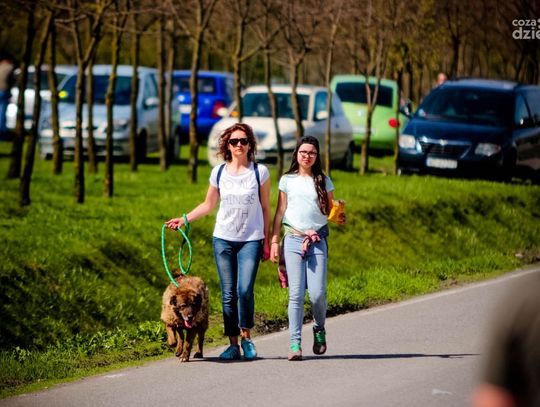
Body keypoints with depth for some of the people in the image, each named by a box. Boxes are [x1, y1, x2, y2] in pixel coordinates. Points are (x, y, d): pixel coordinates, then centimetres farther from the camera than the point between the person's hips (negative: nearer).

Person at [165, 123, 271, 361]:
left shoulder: (260, 172, 0)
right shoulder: (219, 172, 5)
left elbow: (265, 208, 6)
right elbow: (208, 205, 17)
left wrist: (267, 241, 4)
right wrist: (184, 219, 6)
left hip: (251, 240, -2)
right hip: (223, 240, 2)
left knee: (244, 290, -17)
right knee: (228, 294, 1)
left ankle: (246, 336, 3)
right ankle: (233, 344, 7)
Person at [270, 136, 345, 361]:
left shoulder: (323, 181, 10)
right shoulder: (288, 180, 10)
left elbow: (330, 211, 14)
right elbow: (280, 212, 11)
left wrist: (340, 218, -7)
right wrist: (274, 240, 6)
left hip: (317, 241, 0)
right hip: (293, 240, 0)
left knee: (317, 293, -9)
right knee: (296, 294, -6)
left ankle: (319, 329, 20)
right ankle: (295, 343, -3)